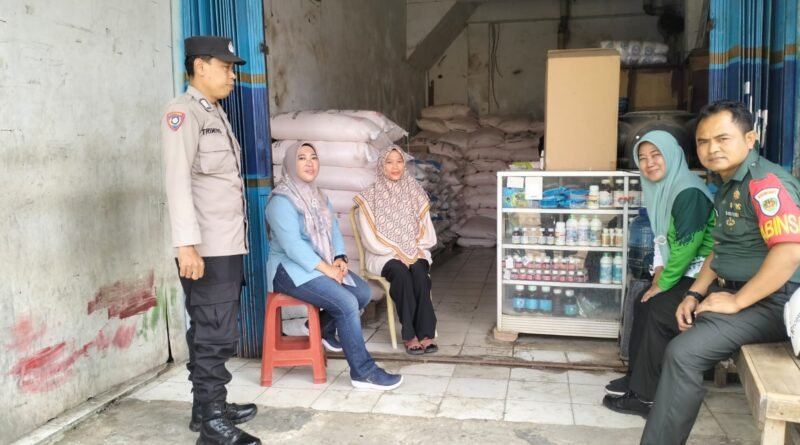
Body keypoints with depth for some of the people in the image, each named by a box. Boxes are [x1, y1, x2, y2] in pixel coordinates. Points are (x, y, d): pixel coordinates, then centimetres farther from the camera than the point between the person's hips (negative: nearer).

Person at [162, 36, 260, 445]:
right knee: (215, 334, -5)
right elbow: (178, 180, -18)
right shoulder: (183, 113, -9)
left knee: (213, 331, 15)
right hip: (206, 249, -9)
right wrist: (187, 244, -25)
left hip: (228, 245, 9)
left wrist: (232, 242, 15)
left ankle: (207, 407, 27)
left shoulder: (216, 113, 18)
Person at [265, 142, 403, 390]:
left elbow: (334, 230, 10)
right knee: (347, 303, -24)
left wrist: (340, 258, -10)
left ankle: (322, 328, 17)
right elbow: (292, 245, -23)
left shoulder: (319, 197, 14)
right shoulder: (282, 200, -15)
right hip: (291, 269, -8)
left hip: (322, 265, 9)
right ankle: (363, 372, -15)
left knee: (363, 293, -6)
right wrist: (327, 269, -23)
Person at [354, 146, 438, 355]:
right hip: (384, 255, -2)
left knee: (418, 270, -30)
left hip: (414, 253, 3)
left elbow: (428, 233, 9)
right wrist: (397, 252, -15)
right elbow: (370, 238, -7)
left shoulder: (415, 193, 9)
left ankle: (426, 333, -30)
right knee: (401, 272, -33)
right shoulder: (370, 196, -2)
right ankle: (410, 335, -28)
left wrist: (415, 249, -9)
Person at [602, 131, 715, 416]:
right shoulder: (662, 188, 7)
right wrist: (659, 273, 0)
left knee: (657, 312, -16)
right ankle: (637, 377, 13)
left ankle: (647, 395, -6)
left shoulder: (689, 192, -23)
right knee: (642, 304, 2)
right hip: (681, 271, 9)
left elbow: (687, 245, -24)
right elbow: (661, 239, 13)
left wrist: (663, 284, -16)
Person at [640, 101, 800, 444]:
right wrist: (695, 294, 6)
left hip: (770, 301, -11)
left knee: (684, 352, -26)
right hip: (732, 289, 11)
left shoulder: (766, 182, -19)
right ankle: (648, 389, 32)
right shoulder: (728, 184, 13)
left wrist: (735, 302, -24)